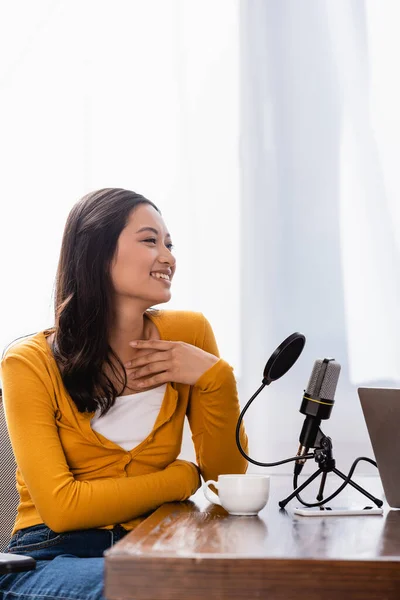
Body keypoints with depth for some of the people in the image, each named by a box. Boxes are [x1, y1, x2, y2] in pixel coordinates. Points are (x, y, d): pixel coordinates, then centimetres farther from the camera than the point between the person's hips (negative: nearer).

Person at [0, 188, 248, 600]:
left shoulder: (189, 333, 2)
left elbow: (228, 479, 4)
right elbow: (61, 507, -13)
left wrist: (216, 378, -11)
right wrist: (184, 477, -8)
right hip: (51, 557, -3)